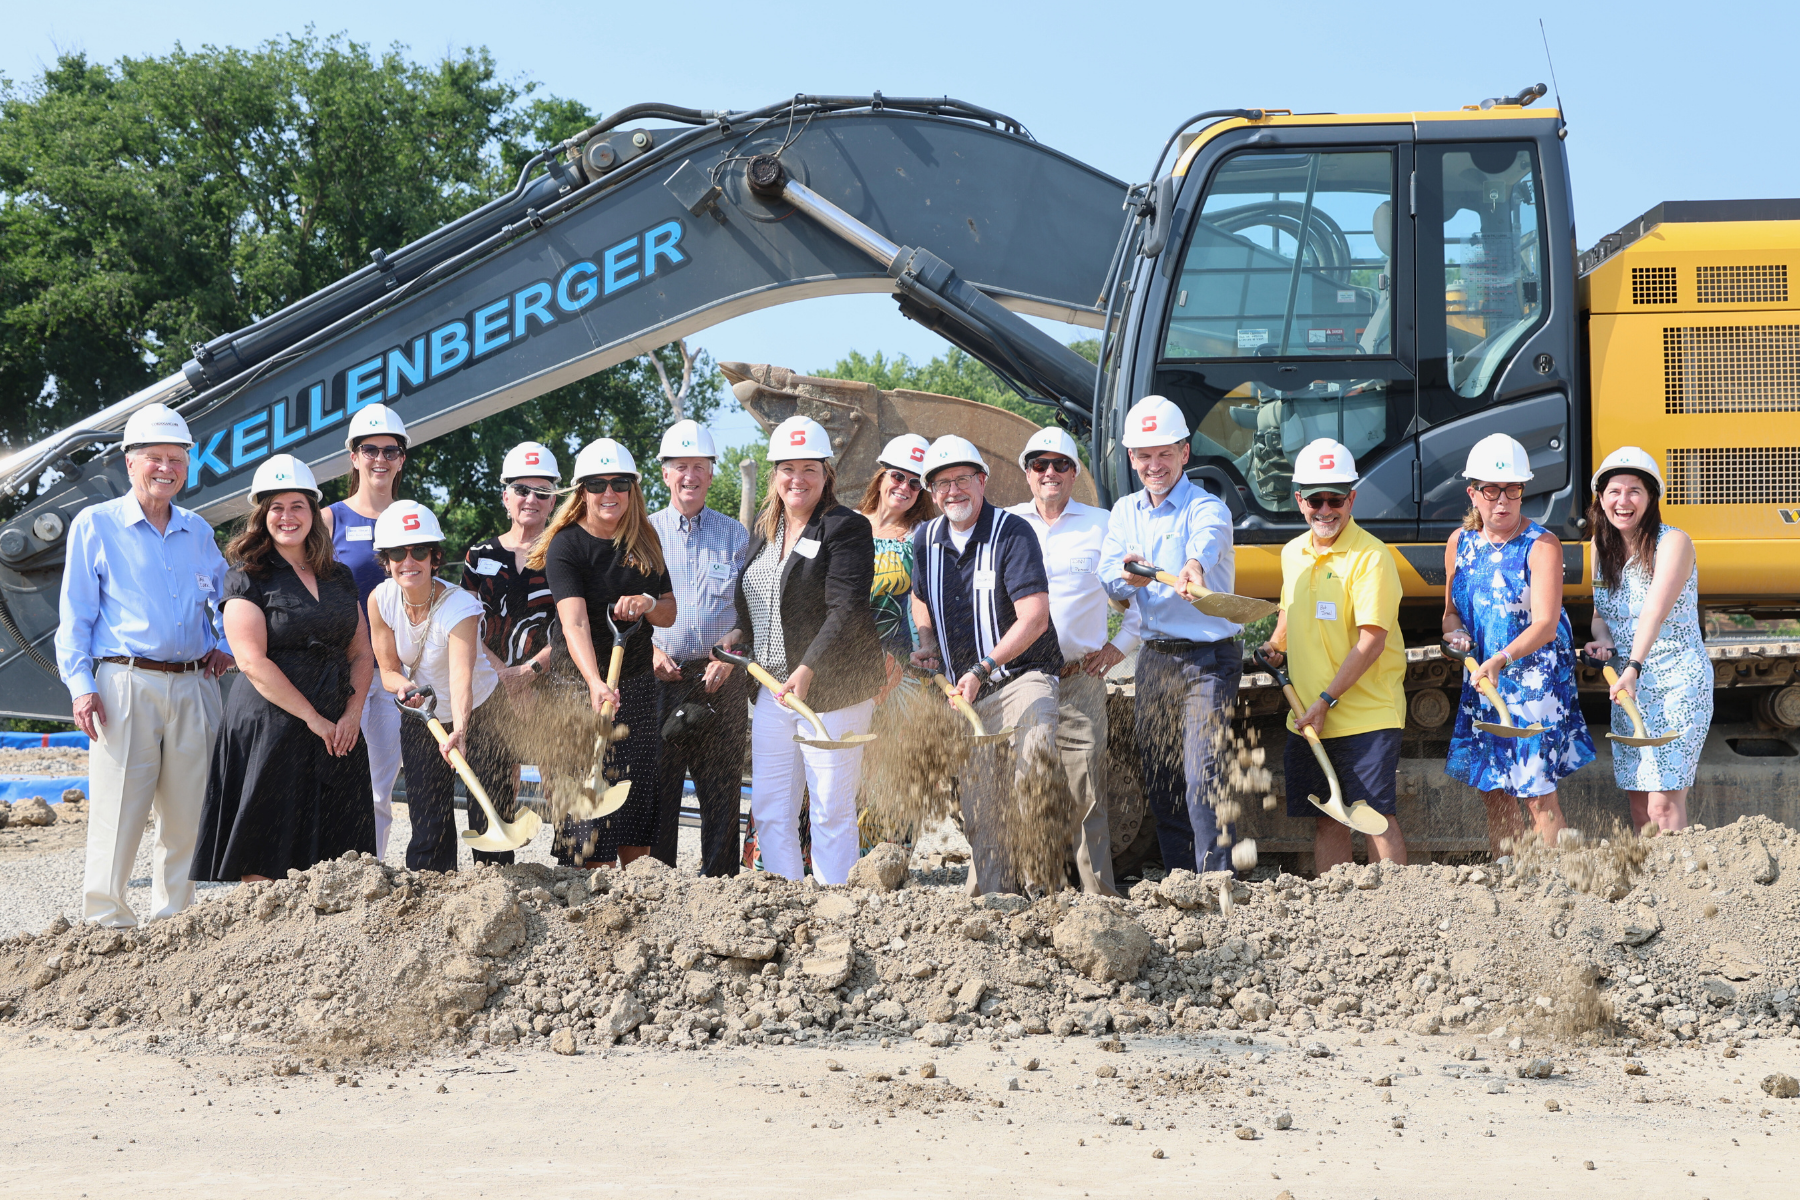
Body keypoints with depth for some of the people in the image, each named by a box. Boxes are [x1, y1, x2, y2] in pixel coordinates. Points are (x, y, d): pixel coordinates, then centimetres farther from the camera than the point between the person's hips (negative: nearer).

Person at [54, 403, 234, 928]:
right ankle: (104, 921, -2)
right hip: (126, 683, -4)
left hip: (194, 685, 5)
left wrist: (225, 646, 13)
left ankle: (174, 920, 14)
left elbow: (229, 596, 31)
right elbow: (74, 614, 1)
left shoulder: (197, 531, 16)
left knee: (188, 815, 5)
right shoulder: (96, 526, 3)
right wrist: (80, 684, -9)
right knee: (117, 816, -8)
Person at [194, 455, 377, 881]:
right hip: (271, 729, -5)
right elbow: (253, 661, -11)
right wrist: (313, 718, -14)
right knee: (265, 864, -7)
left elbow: (362, 653, 15)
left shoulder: (339, 578, 15)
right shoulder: (248, 578, -2)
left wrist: (352, 714, -3)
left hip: (337, 732, 5)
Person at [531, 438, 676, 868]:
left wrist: (647, 603, -13)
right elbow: (574, 623, -24)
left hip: (638, 685, 5)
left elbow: (669, 614, 12)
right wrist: (595, 683, -40)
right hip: (581, 684, -5)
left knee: (641, 797, 4)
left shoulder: (645, 541, 7)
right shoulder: (566, 545, -11)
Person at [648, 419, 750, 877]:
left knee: (722, 794, 0)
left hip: (721, 681, 0)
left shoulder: (735, 535, 11)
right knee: (657, 790, -3)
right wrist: (649, 650, -6)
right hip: (658, 679, 0)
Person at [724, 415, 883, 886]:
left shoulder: (846, 528, -8)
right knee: (770, 811, 5)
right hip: (773, 689, 7)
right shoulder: (762, 532, 15)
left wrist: (807, 670, -28)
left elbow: (845, 609, -18)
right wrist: (738, 638, 8)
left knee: (832, 812, -3)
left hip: (832, 688, -7)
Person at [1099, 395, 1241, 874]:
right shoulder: (1125, 512, 10)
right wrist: (1129, 578, -29)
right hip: (1154, 657, 6)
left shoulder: (1207, 508, -10)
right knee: (1159, 783, 10)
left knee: (1203, 780, -16)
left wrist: (1194, 565, -59)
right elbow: (1108, 575, -4)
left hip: (1208, 659, -6)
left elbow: (1206, 539, -35)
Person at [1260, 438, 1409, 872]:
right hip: (1308, 718, 7)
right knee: (1326, 820, 9)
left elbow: (1371, 641, -18)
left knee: (1377, 817, -9)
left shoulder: (1370, 557, -12)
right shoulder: (1293, 554, 11)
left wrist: (1327, 700, -19)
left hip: (1366, 717, -7)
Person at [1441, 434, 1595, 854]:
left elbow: (1545, 625, -21)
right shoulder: (1460, 543, 5)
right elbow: (1452, 611, 18)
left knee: (1538, 794, -6)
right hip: (1481, 679, 6)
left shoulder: (1541, 546, -12)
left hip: (1535, 675, -6)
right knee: (1494, 793, 8)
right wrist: (1454, 630, -6)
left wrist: (1502, 659, -35)